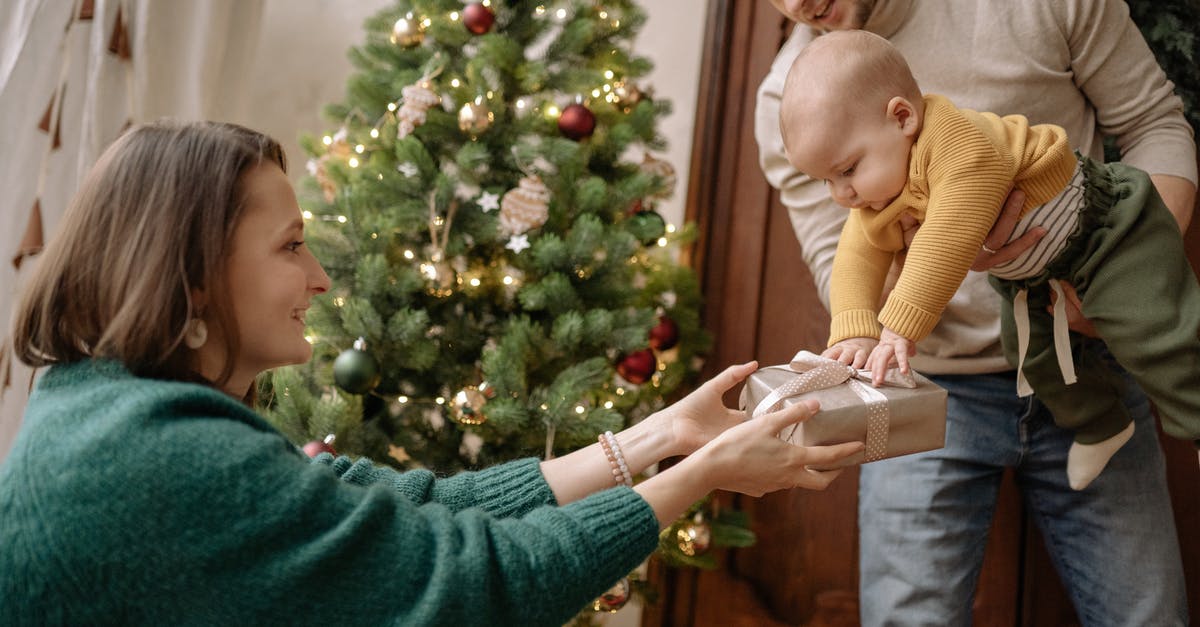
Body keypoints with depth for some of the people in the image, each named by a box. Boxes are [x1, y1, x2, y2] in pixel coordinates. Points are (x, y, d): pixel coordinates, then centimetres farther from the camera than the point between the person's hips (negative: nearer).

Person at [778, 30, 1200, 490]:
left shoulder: (964, 147, -41)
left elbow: (946, 245, -46)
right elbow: (858, 258, -12)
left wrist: (901, 328, -46)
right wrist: (854, 332, -29)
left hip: (1107, 232, -9)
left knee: (1155, 338, -13)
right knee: (1031, 349, 14)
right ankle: (1099, 426, 35)